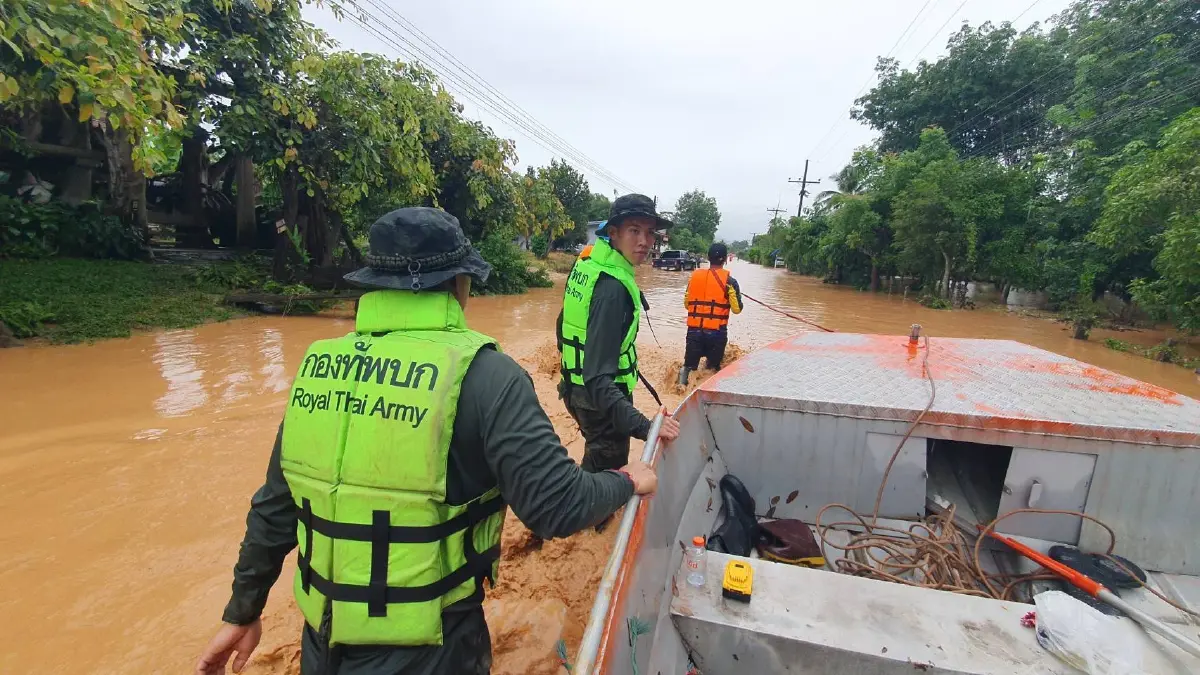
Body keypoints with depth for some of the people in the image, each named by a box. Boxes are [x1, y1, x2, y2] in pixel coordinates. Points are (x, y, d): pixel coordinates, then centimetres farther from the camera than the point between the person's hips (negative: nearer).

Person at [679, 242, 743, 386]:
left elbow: (686, 304, 12)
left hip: (694, 330, 2)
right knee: (713, 368, 13)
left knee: (689, 366, 11)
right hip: (717, 332, -2)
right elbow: (737, 309, -2)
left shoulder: (694, 276, 5)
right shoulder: (729, 281, -5)